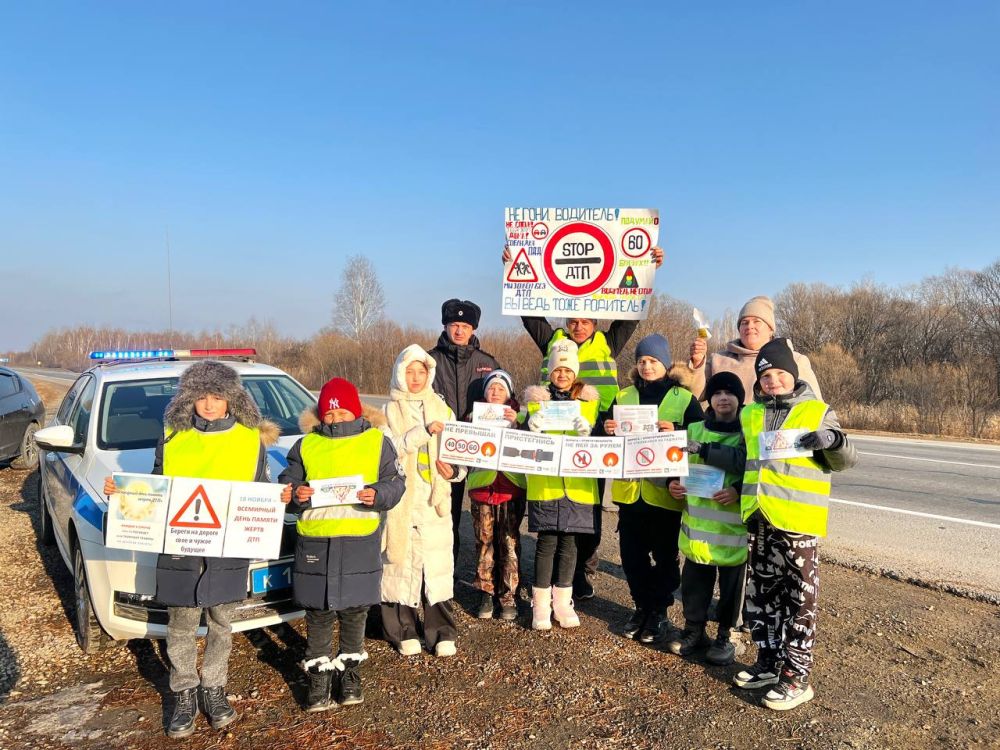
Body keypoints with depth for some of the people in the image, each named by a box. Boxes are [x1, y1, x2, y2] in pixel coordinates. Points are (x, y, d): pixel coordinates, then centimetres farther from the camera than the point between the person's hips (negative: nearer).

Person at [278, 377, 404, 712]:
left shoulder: (377, 442, 4)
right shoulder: (306, 445, 9)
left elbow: (395, 482, 0)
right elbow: (288, 482, 10)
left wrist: (378, 494, -20)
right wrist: (295, 494, -12)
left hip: (360, 539, -1)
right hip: (314, 539, 1)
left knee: (354, 610, 10)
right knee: (318, 612, 8)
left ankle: (349, 672, 27)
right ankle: (319, 675, 22)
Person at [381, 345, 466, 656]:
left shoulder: (443, 410, 14)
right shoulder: (389, 412, 6)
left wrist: (454, 471, -6)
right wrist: (422, 432, -18)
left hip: (435, 501, 2)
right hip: (400, 500, -2)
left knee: (438, 565, 0)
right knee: (401, 563, -1)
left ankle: (440, 632, 11)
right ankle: (404, 631, 13)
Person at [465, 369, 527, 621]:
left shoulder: (518, 416, 6)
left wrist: (515, 423, -19)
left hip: (511, 488, -1)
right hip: (482, 486, 1)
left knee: (510, 544, 0)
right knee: (484, 543, 6)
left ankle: (508, 597, 10)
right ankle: (487, 595, 17)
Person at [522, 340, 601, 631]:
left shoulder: (589, 400, 9)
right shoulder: (537, 399, 7)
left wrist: (587, 431, -17)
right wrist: (533, 427, -18)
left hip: (578, 484, 1)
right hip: (544, 484, -1)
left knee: (569, 542, 7)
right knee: (547, 542, -1)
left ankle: (563, 602, 19)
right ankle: (541, 604, 10)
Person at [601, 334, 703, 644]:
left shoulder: (684, 398, 0)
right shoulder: (624, 396, 11)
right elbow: (607, 435, 13)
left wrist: (675, 431, -22)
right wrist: (608, 430, -9)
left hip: (665, 490, -3)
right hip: (629, 488, 4)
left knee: (665, 554, 6)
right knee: (632, 553, 10)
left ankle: (659, 612, 22)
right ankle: (642, 607, 28)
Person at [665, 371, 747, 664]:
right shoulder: (693, 430, 7)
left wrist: (739, 491, -19)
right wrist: (673, 484, -1)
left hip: (734, 526, -3)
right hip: (697, 524, 3)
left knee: (731, 585, 9)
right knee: (694, 581, 12)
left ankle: (724, 637, 27)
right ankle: (693, 629, 31)